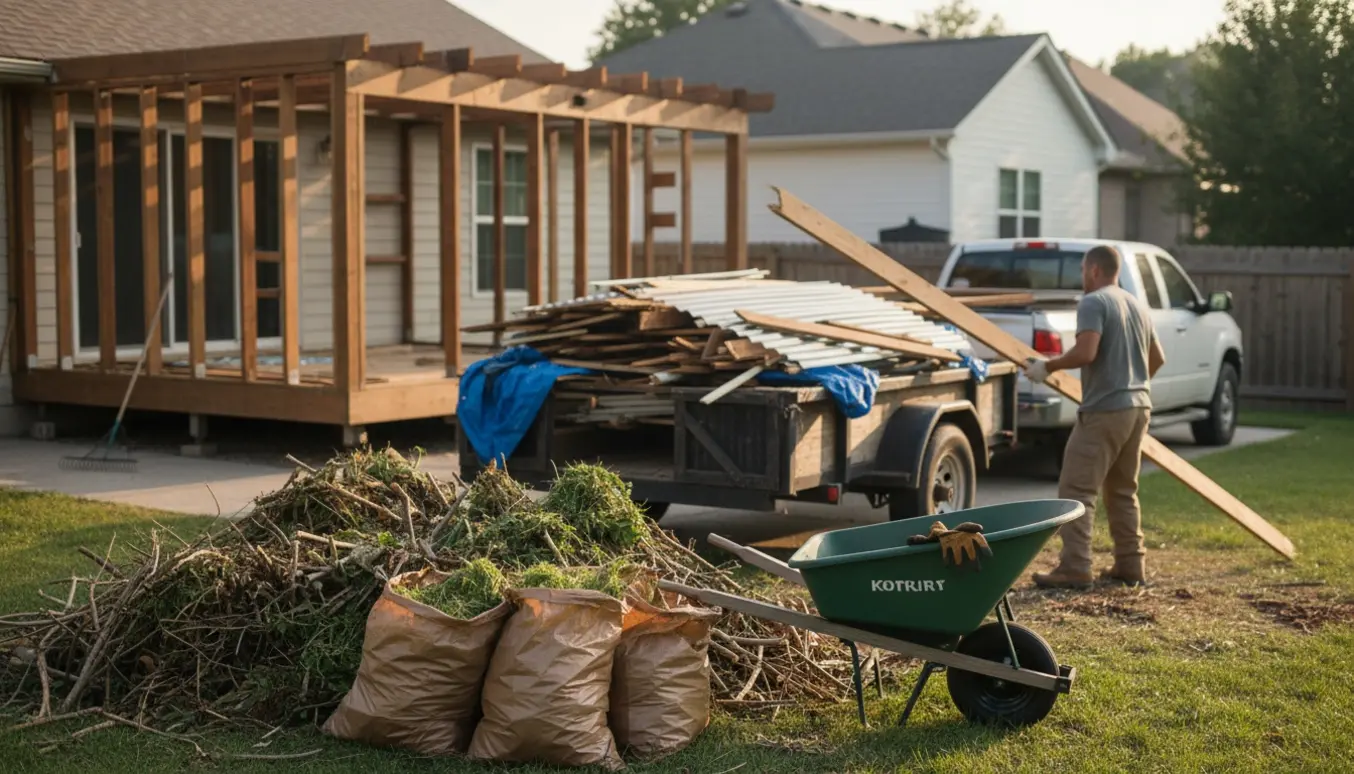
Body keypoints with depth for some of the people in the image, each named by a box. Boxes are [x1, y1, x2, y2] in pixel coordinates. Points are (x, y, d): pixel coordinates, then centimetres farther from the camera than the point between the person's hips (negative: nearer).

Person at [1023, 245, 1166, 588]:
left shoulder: (1093, 303, -9)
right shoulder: (1137, 305, 17)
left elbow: (1085, 353, -23)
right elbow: (1157, 358, 26)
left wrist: (1048, 366, -10)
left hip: (1104, 409, -9)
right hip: (1139, 406, 9)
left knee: (1076, 490, -7)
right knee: (1123, 490, 17)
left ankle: (1074, 568, -12)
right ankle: (1131, 565, 17)